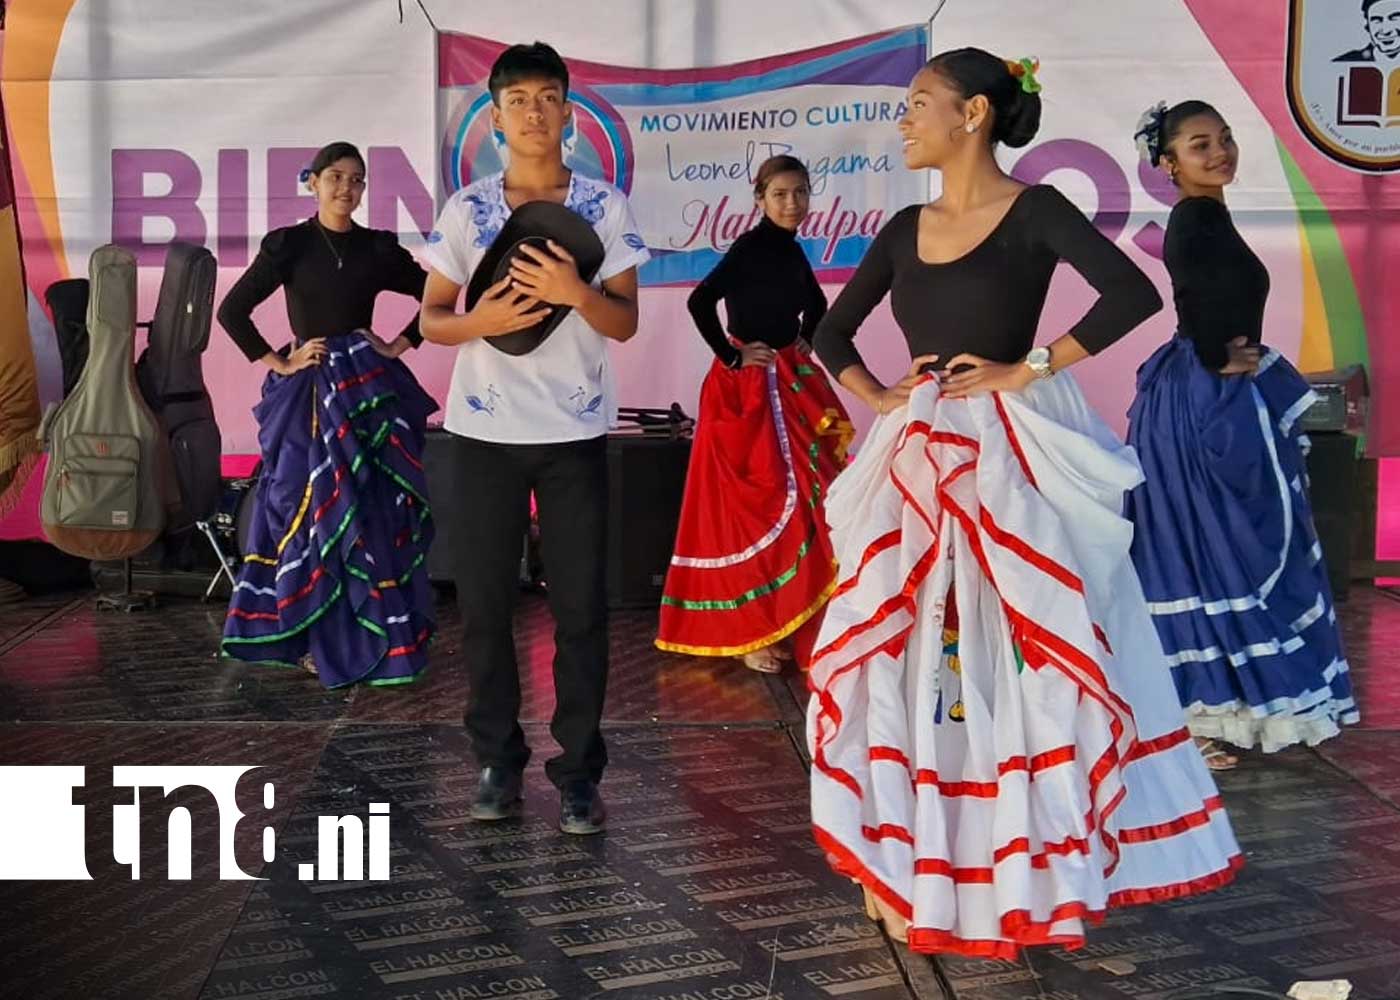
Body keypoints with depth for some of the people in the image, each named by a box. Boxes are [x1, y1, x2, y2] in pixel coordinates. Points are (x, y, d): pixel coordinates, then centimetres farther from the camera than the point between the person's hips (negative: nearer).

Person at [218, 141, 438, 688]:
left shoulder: (378, 248, 7)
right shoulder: (289, 244, 1)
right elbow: (232, 310, -2)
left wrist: (399, 346, 3)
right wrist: (279, 362, -5)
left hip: (369, 389, 2)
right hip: (309, 390, -2)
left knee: (377, 510, 1)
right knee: (312, 506, 2)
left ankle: (377, 635, 10)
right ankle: (316, 637, 10)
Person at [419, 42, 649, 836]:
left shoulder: (606, 206, 2)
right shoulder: (466, 209, 4)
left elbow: (626, 323, 0)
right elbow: (431, 319, 5)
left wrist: (576, 292, -20)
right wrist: (483, 319, -15)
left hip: (574, 430, -1)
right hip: (486, 429, 1)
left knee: (581, 604, -1)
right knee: (485, 601, 5)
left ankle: (579, 771, 8)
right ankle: (499, 760, 18)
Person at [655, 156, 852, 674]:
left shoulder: (792, 250, 10)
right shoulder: (751, 246, -14)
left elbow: (816, 304, 29)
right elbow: (700, 301, -27)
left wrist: (806, 343, 14)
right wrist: (731, 356, -18)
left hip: (789, 385, 9)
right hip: (748, 388, -9)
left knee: (798, 493, 11)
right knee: (754, 499, -5)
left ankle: (781, 619, 22)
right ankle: (750, 631, 4)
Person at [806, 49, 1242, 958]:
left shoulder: (1034, 213, -6)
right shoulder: (906, 230, 11)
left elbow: (1135, 295, -20)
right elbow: (832, 331, 22)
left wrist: (1029, 369, -17)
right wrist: (876, 397, 6)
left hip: (1014, 459, -6)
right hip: (920, 463, 6)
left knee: (1018, 653, -1)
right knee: (902, 651, 5)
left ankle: (1028, 863, 12)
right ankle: (917, 865, 17)